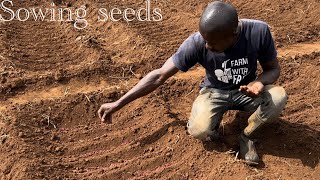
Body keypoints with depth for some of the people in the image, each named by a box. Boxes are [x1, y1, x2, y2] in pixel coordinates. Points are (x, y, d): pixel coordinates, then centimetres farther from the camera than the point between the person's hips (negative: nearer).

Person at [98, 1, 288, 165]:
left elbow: (273, 68, -10)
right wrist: (118, 104, -23)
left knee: (279, 96, -30)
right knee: (199, 131, -30)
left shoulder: (259, 31, -28)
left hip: (246, 91, 1)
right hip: (215, 92, -1)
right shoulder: (197, 42, -29)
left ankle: (247, 136, -3)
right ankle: (214, 120, 8)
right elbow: (159, 76, -22)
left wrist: (259, 83, -35)